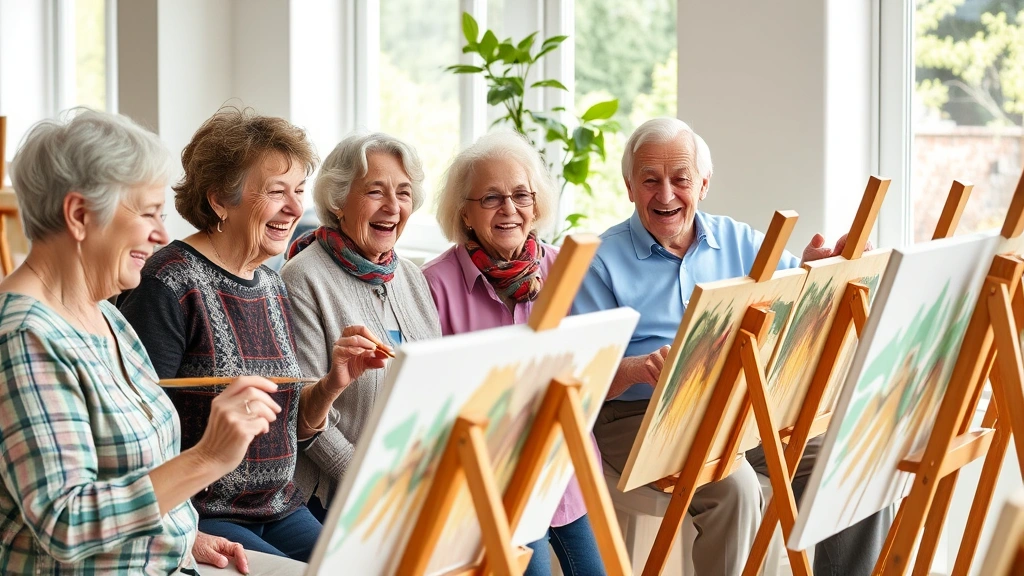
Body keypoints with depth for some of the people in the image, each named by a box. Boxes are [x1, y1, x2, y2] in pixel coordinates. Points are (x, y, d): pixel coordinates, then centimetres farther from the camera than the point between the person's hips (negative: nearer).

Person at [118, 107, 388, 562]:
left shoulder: (272, 287, 12)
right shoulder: (169, 286, -12)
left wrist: (332, 385, -1)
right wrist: (185, 537, -23)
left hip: (281, 512, 8)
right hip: (201, 518, -8)